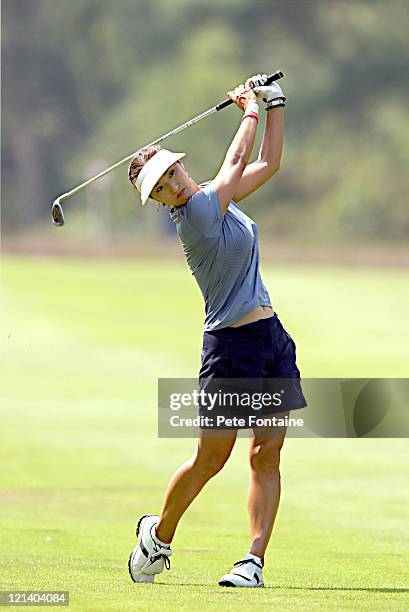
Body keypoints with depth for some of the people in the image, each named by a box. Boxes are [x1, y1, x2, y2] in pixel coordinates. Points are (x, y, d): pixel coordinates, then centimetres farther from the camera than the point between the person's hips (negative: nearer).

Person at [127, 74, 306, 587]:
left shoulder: (218, 200, 10)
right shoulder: (196, 214, -15)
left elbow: (267, 163, 21)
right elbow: (238, 159, -6)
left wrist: (274, 103, 15)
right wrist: (249, 109, 10)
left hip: (272, 338, 7)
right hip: (231, 346, -7)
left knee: (266, 455, -1)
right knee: (210, 459, 0)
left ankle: (255, 560, -3)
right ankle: (157, 535, 22)